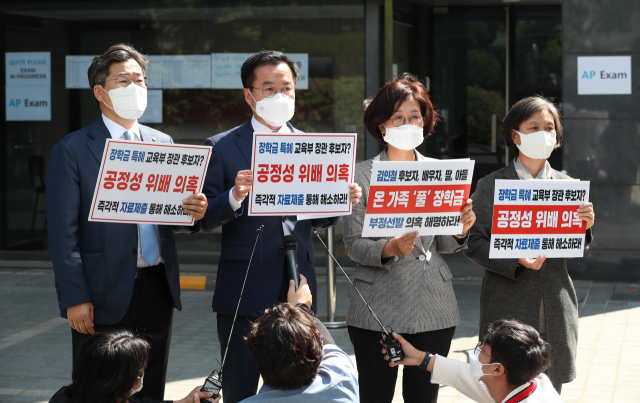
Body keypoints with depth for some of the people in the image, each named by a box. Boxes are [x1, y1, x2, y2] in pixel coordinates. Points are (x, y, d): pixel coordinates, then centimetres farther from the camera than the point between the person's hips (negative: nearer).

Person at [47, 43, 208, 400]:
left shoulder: (163, 142, 11)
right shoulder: (72, 150, -5)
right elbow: (63, 233, -8)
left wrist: (194, 211, -9)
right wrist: (75, 299, -14)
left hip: (158, 288, 5)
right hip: (105, 297, -5)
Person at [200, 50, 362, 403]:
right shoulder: (222, 148, 0)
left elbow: (318, 219, 13)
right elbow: (204, 220, -5)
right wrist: (235, 197, -24)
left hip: (297, 292, 3)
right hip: (244, 292, -3)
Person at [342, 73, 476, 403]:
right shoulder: (362, 175, 0)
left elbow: (442, 245, 13)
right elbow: (353, 244, -3)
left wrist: (459, 230, -9)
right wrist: (390, 248, -22)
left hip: (434, 308, 3)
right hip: (378, 309, -3)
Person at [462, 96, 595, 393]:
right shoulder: (492, 185, -1)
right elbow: (474, 244, -4)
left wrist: (584, 226, -8)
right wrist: (516, 259, -19)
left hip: (556, 311, 3)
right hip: (509, 310, -3)